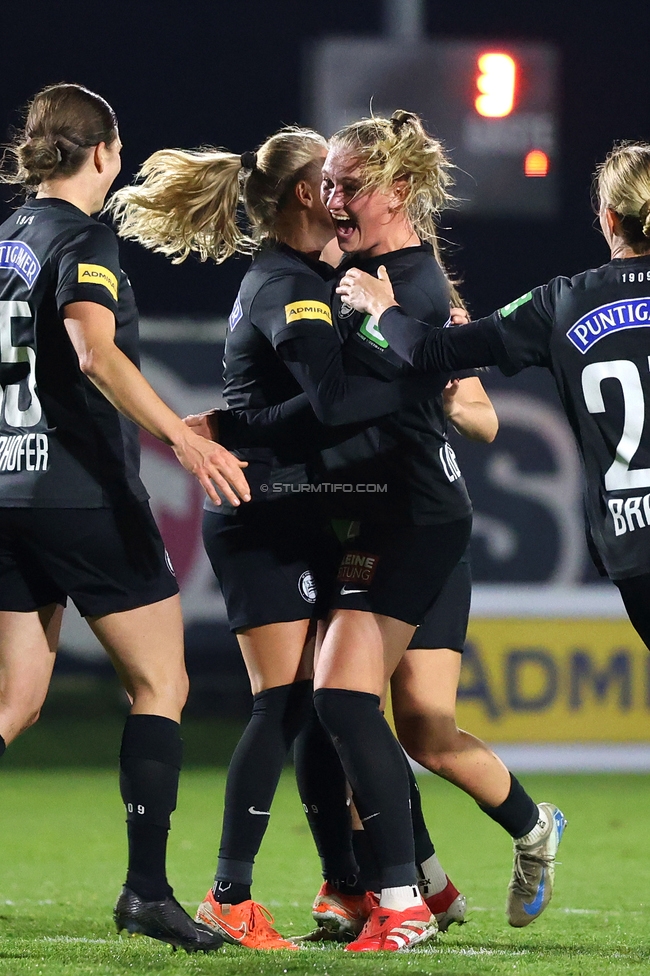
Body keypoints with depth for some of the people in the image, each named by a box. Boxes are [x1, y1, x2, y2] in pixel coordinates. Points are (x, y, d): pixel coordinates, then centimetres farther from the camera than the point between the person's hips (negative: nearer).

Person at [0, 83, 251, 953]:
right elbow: (94, 349, -28)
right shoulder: (82, 240, -11)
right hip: (85, 498, -7)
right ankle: (146, 889, -5)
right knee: (160, 685, 2)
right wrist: (182, 439, -37)